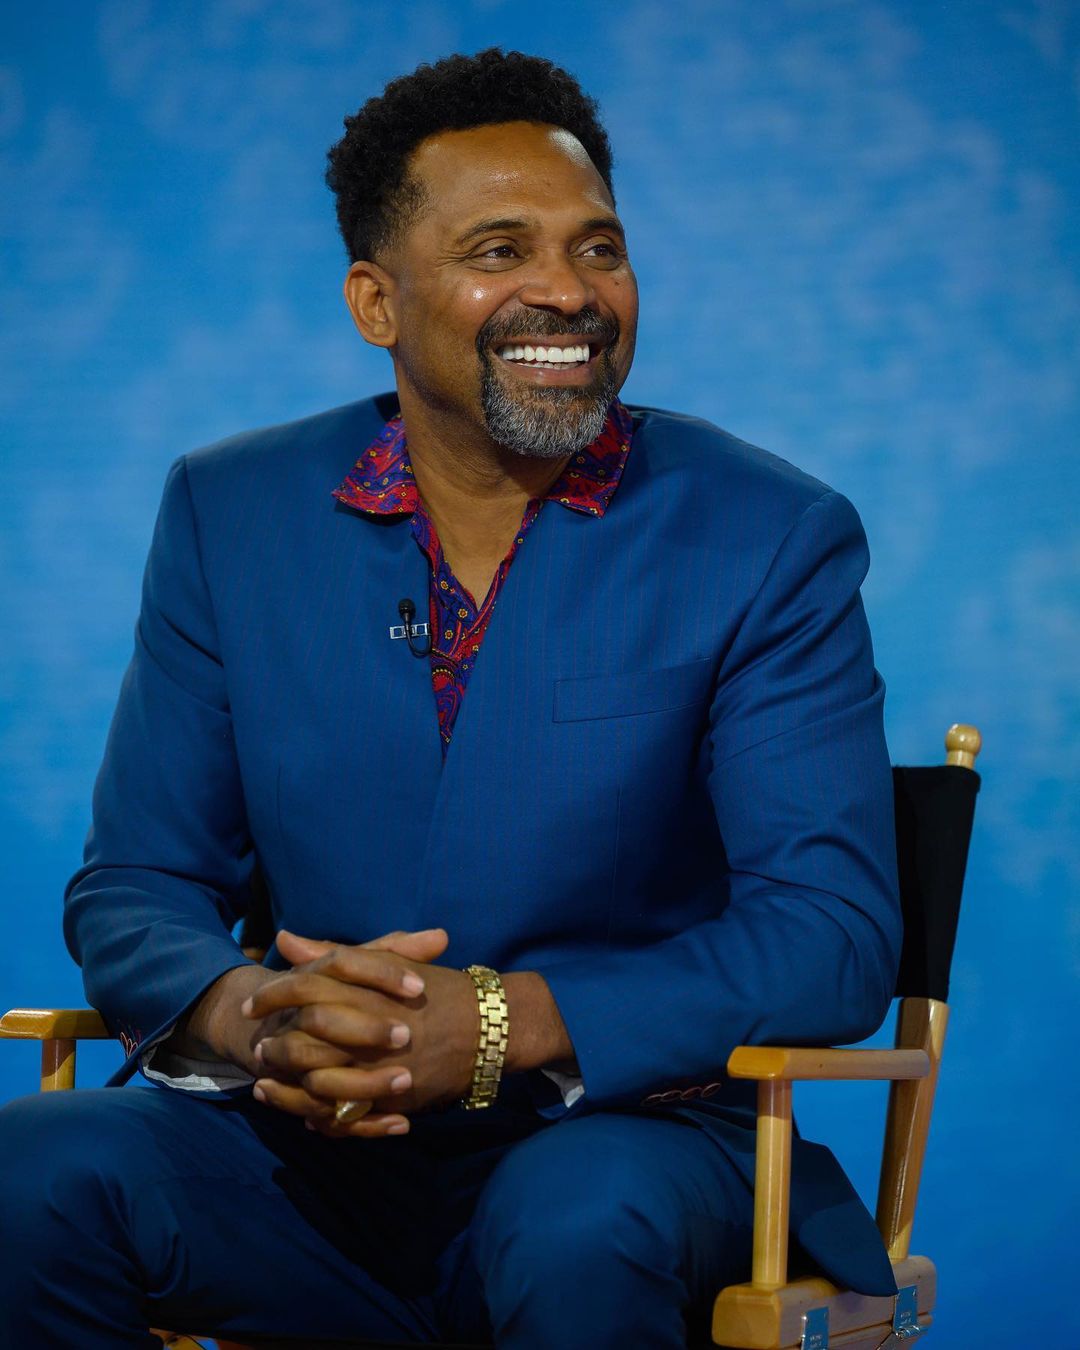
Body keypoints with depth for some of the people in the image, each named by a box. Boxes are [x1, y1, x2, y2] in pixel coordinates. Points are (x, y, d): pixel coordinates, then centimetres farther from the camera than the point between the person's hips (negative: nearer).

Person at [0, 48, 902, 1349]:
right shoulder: (228, 513, 6)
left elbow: (834, 935, -11)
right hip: (305, 1149, 2)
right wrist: (244, 1015, -20)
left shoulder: (770, 541, -3)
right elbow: (132, 889, 6)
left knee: (582, 1231, -36)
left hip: (623, 1143, -2)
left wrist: (497, 1026, -25)